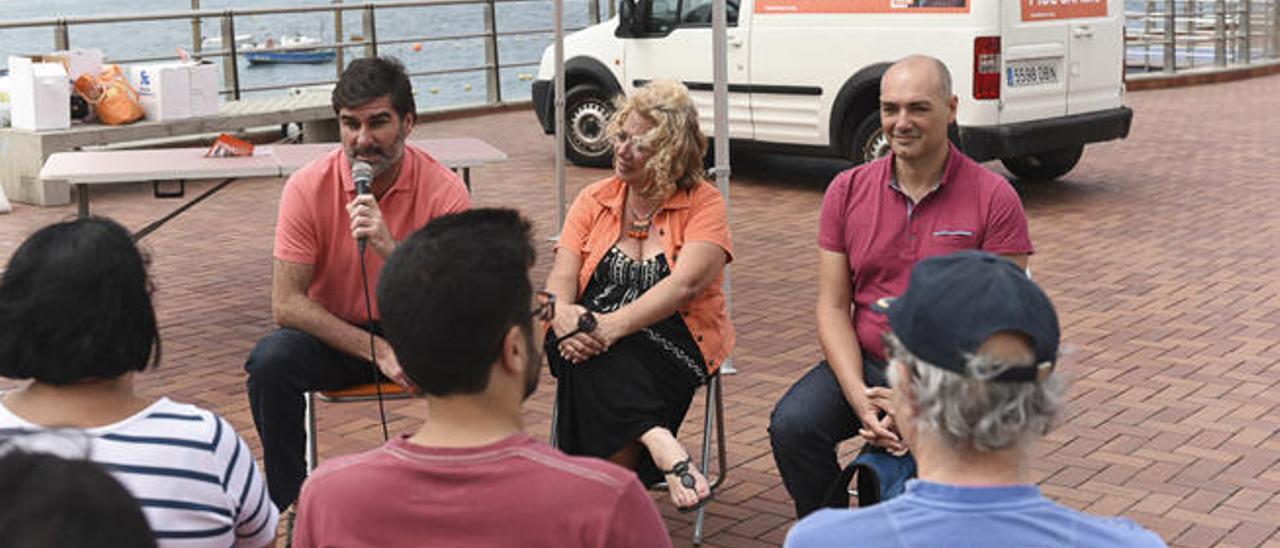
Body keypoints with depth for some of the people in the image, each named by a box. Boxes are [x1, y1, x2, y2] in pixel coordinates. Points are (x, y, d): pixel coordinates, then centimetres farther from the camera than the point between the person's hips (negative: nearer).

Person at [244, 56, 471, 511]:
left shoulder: (443, 190, -13)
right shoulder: (308, 187, -11)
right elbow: (286, 303, -15)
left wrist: (390, 249, -35)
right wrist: (377, 350, -26)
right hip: (334, 335, 1)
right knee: (270, 360, -30)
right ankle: (291, 504, -10)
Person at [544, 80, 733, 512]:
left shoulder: (705, 204, 1)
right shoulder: (594, 200, 14)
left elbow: (684, 284, -15)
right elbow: (561, 280, 3)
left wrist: (615, 324, -28)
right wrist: (564, 317, -22)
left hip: (673, 347, -3)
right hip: (599, 347, 3)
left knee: (597, 360, -34)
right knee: (583, 351, -33)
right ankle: (660, 444, -47)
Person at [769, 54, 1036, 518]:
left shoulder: (994, 198, -4)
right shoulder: (847, 190, 6)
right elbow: (833, 307, 4)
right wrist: (859, 397, -14)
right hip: (864, 363, 3)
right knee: (792, 427, -23)